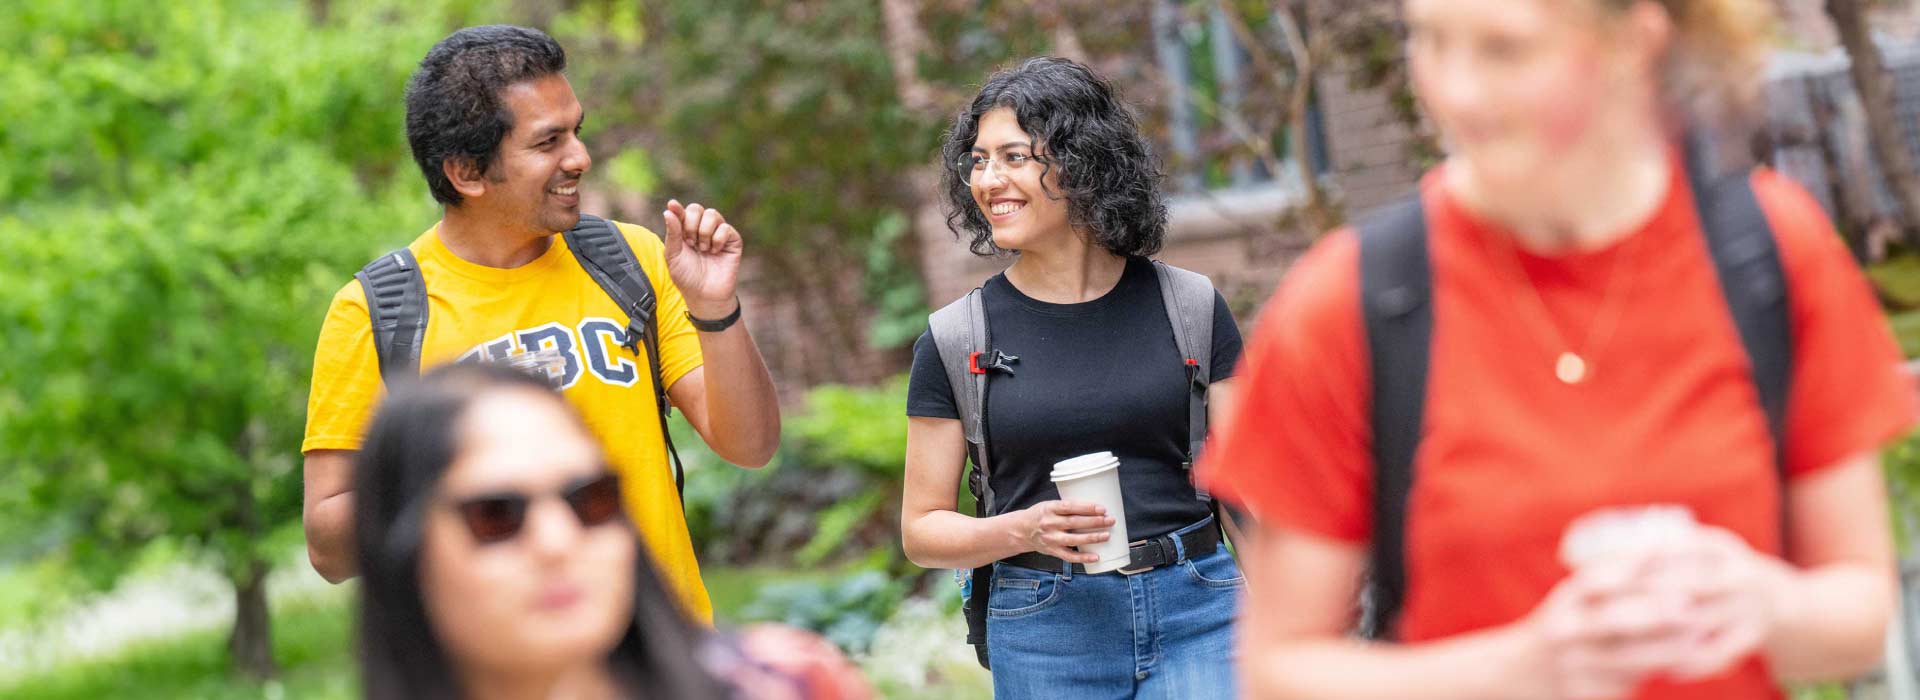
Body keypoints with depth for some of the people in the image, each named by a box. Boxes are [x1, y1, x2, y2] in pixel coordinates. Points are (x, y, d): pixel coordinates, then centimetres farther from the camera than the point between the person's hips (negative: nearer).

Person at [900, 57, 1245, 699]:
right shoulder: (955, 342, 2)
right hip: (1045, 636, 0)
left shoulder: (1190, 309, 3)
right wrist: (1023, 531, -13)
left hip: (1195, 618, 0)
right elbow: (922, 531, 5)